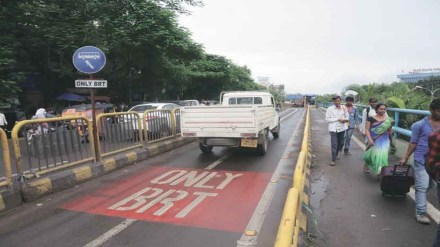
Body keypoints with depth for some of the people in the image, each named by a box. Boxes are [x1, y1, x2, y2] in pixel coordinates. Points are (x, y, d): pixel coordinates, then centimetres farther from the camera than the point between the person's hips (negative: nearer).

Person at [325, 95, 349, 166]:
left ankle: (336, 155, 41)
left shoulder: (344, 108, 2)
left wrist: (345, 119, -12)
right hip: (333, 129, -5)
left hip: (342, 128, 5)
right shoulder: (330, 109, -8)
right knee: (334, 145, -8)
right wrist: (338, 119, -15)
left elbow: (347, 116, 12)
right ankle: (333, 160, -2)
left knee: (341, 143, 17)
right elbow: (327, 119, -11)